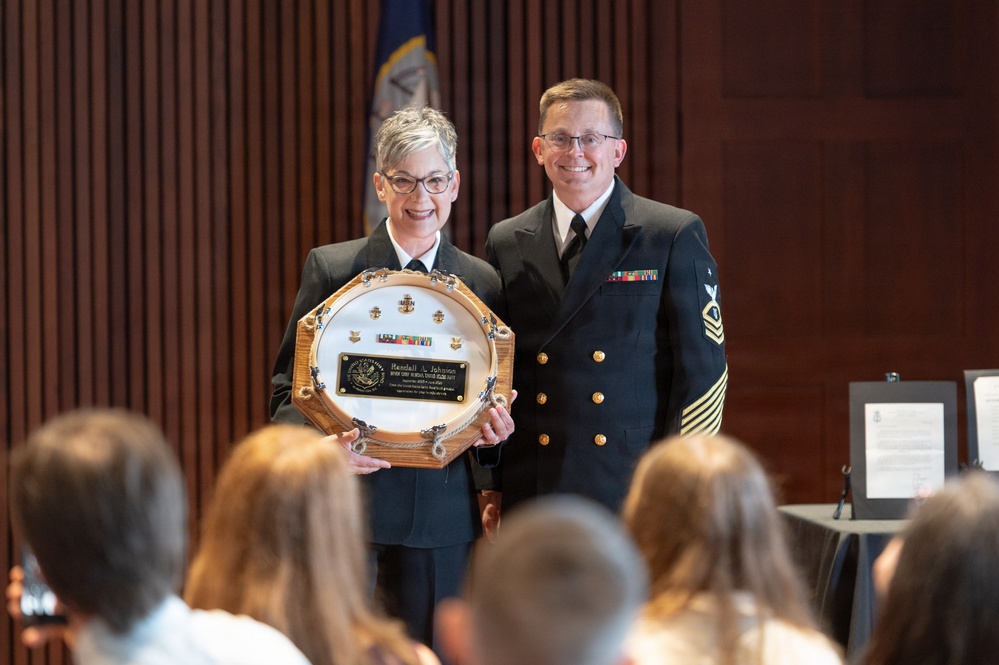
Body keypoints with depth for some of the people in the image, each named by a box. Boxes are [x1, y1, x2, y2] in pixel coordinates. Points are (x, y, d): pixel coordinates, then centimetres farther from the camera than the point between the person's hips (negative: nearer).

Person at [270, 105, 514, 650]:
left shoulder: (483, 284, 8)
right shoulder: (330, 268, 2)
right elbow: (289, 386, 1)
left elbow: (492, 396, 14)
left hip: (441, 517, 2)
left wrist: (493, 431, -9)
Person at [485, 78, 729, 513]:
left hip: (638, 494, -3)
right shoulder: (506, 244, 12)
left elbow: (703, 368, 0)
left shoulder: (677, 236, 2)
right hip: (532, 498, 3)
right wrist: (489, 489, 8)